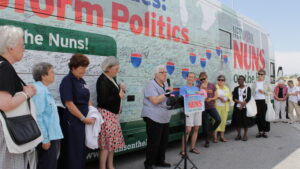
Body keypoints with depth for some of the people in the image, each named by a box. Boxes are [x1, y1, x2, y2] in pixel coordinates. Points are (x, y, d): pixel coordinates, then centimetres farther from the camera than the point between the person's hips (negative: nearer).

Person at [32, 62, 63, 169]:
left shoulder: (44, 89, 12)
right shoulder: (39, 90, -18)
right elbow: (38, 116, -23)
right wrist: (45, 139, -21)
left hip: (52, 136, 10)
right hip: (47, 138, -10)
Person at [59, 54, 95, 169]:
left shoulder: (82, 81, 12)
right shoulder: (67, 81, -12)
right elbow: (69, 104, -18)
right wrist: (83, 118, -15)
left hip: (84, 120, 8)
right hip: (73, 121, -8)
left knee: (82, 150, 17)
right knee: (73, 152, 3)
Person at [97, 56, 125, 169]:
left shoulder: (111, 79, 13)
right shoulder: (102, 80, -15)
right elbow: (103, 100, -22)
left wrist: (121, 90, 6)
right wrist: (119, 96, -15)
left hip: (113, 114, 9)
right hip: (106, 114, -9)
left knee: (112, 142, 13)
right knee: (106, 144, -4)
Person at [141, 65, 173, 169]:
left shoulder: (165, 84, 13)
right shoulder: (151, 85, -13)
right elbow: (155, 100, -24)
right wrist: (167, 93, -22)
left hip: (165, 118, 8)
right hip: (154, 118, -8)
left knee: (163, 141, 13)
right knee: (154, 142, -3)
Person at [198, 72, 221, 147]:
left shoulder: (212, 85, 4)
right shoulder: (199, 86, 1)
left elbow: (216, 96, 8)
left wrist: (211, 99, -12)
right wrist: (202, 88, -20)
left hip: (211, 107, 1)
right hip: (203, 107, -1)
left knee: (218, 120, -19)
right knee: (205, 124, 4)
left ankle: (213, 130, 13)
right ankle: (207, 141, 19)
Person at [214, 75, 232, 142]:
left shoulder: (227, 88, 18)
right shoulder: (215, 87, 2)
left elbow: (230, 96, 16)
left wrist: (227, 99, -4)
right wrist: (219, 97, -18)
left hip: (225, 107, 5)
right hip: (216, 106, -4)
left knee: (223, 121, 3)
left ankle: (222, 136, 11)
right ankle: (215, 136, -4)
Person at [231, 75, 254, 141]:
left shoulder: (248, 88, 1)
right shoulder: (236, 88, 10)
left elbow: (248, 98, -6)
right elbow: (234, 98, 1)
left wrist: (243, 105, -14)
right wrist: (240, 102, -14)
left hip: (245, 107, -2)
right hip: (237, 107, 3)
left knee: (246, 121, 0)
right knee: (237, 121, 2)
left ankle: (245, 135, 11)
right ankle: (239, 134, 14)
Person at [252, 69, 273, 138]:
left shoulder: (266, 83, 5)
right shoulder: (254, 84, 9)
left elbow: (271, 92, 5)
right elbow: (252, 93, 10)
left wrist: (264, 92, -11)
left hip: (264, 101, -1)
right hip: (256, 101, 2)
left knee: (264, 116, -4)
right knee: (258, 116, 2)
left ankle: (265, 131, 7)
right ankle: (260, 131, 13)